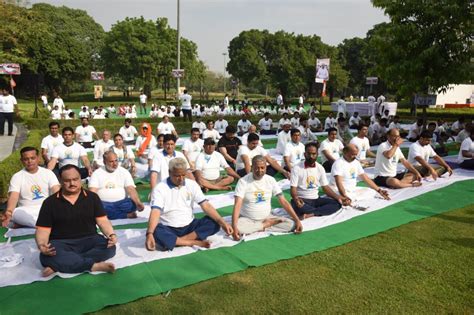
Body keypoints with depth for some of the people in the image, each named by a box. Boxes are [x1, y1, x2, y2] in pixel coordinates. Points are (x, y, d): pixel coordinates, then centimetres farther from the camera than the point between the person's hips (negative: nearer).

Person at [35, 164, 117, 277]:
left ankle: (57, 266, -29)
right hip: (61, 243, -1)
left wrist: (111, 235, -18)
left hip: (89, 240, 1)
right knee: (46, 257, -34)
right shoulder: (50, 202, 4)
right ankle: (95, 266, -33)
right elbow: (43, 229, 1)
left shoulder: (92, 197, 6)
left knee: (109, 247, -29)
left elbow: (102, 221, 3)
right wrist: (41, 245, -21)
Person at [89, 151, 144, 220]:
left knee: (132, 204, -29)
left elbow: (131, 189, -4)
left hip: (122, 202, 0)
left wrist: (138, 203, -22)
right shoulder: (97, 173, 7)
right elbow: (93, 192, -5)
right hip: (104, 203, 0)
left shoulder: (124, 172, 7)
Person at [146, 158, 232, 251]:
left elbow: (206, 205, -5)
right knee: (157, 232, -37)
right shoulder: (160, 188, -10)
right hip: (169, 229, -3)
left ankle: (183, 240, -25)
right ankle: (195, 242, -26)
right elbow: (155, 212, -23)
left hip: (189, 226, 3)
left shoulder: (192, 185, 1)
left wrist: (222, 222, -19)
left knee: (214, 223, -19)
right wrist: (149, 234, -41)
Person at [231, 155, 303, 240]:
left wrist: (297, 220, -12)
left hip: (267, 217, 2)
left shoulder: (270, 180, -4)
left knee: (291, 224, -17)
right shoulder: (243, 181, -14)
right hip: (247, 219, -2)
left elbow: (283, 201, -4)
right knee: (238, 227, -35)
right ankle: (267, 224, -11)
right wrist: (234, 227, -36)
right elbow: (237, 205, -22)